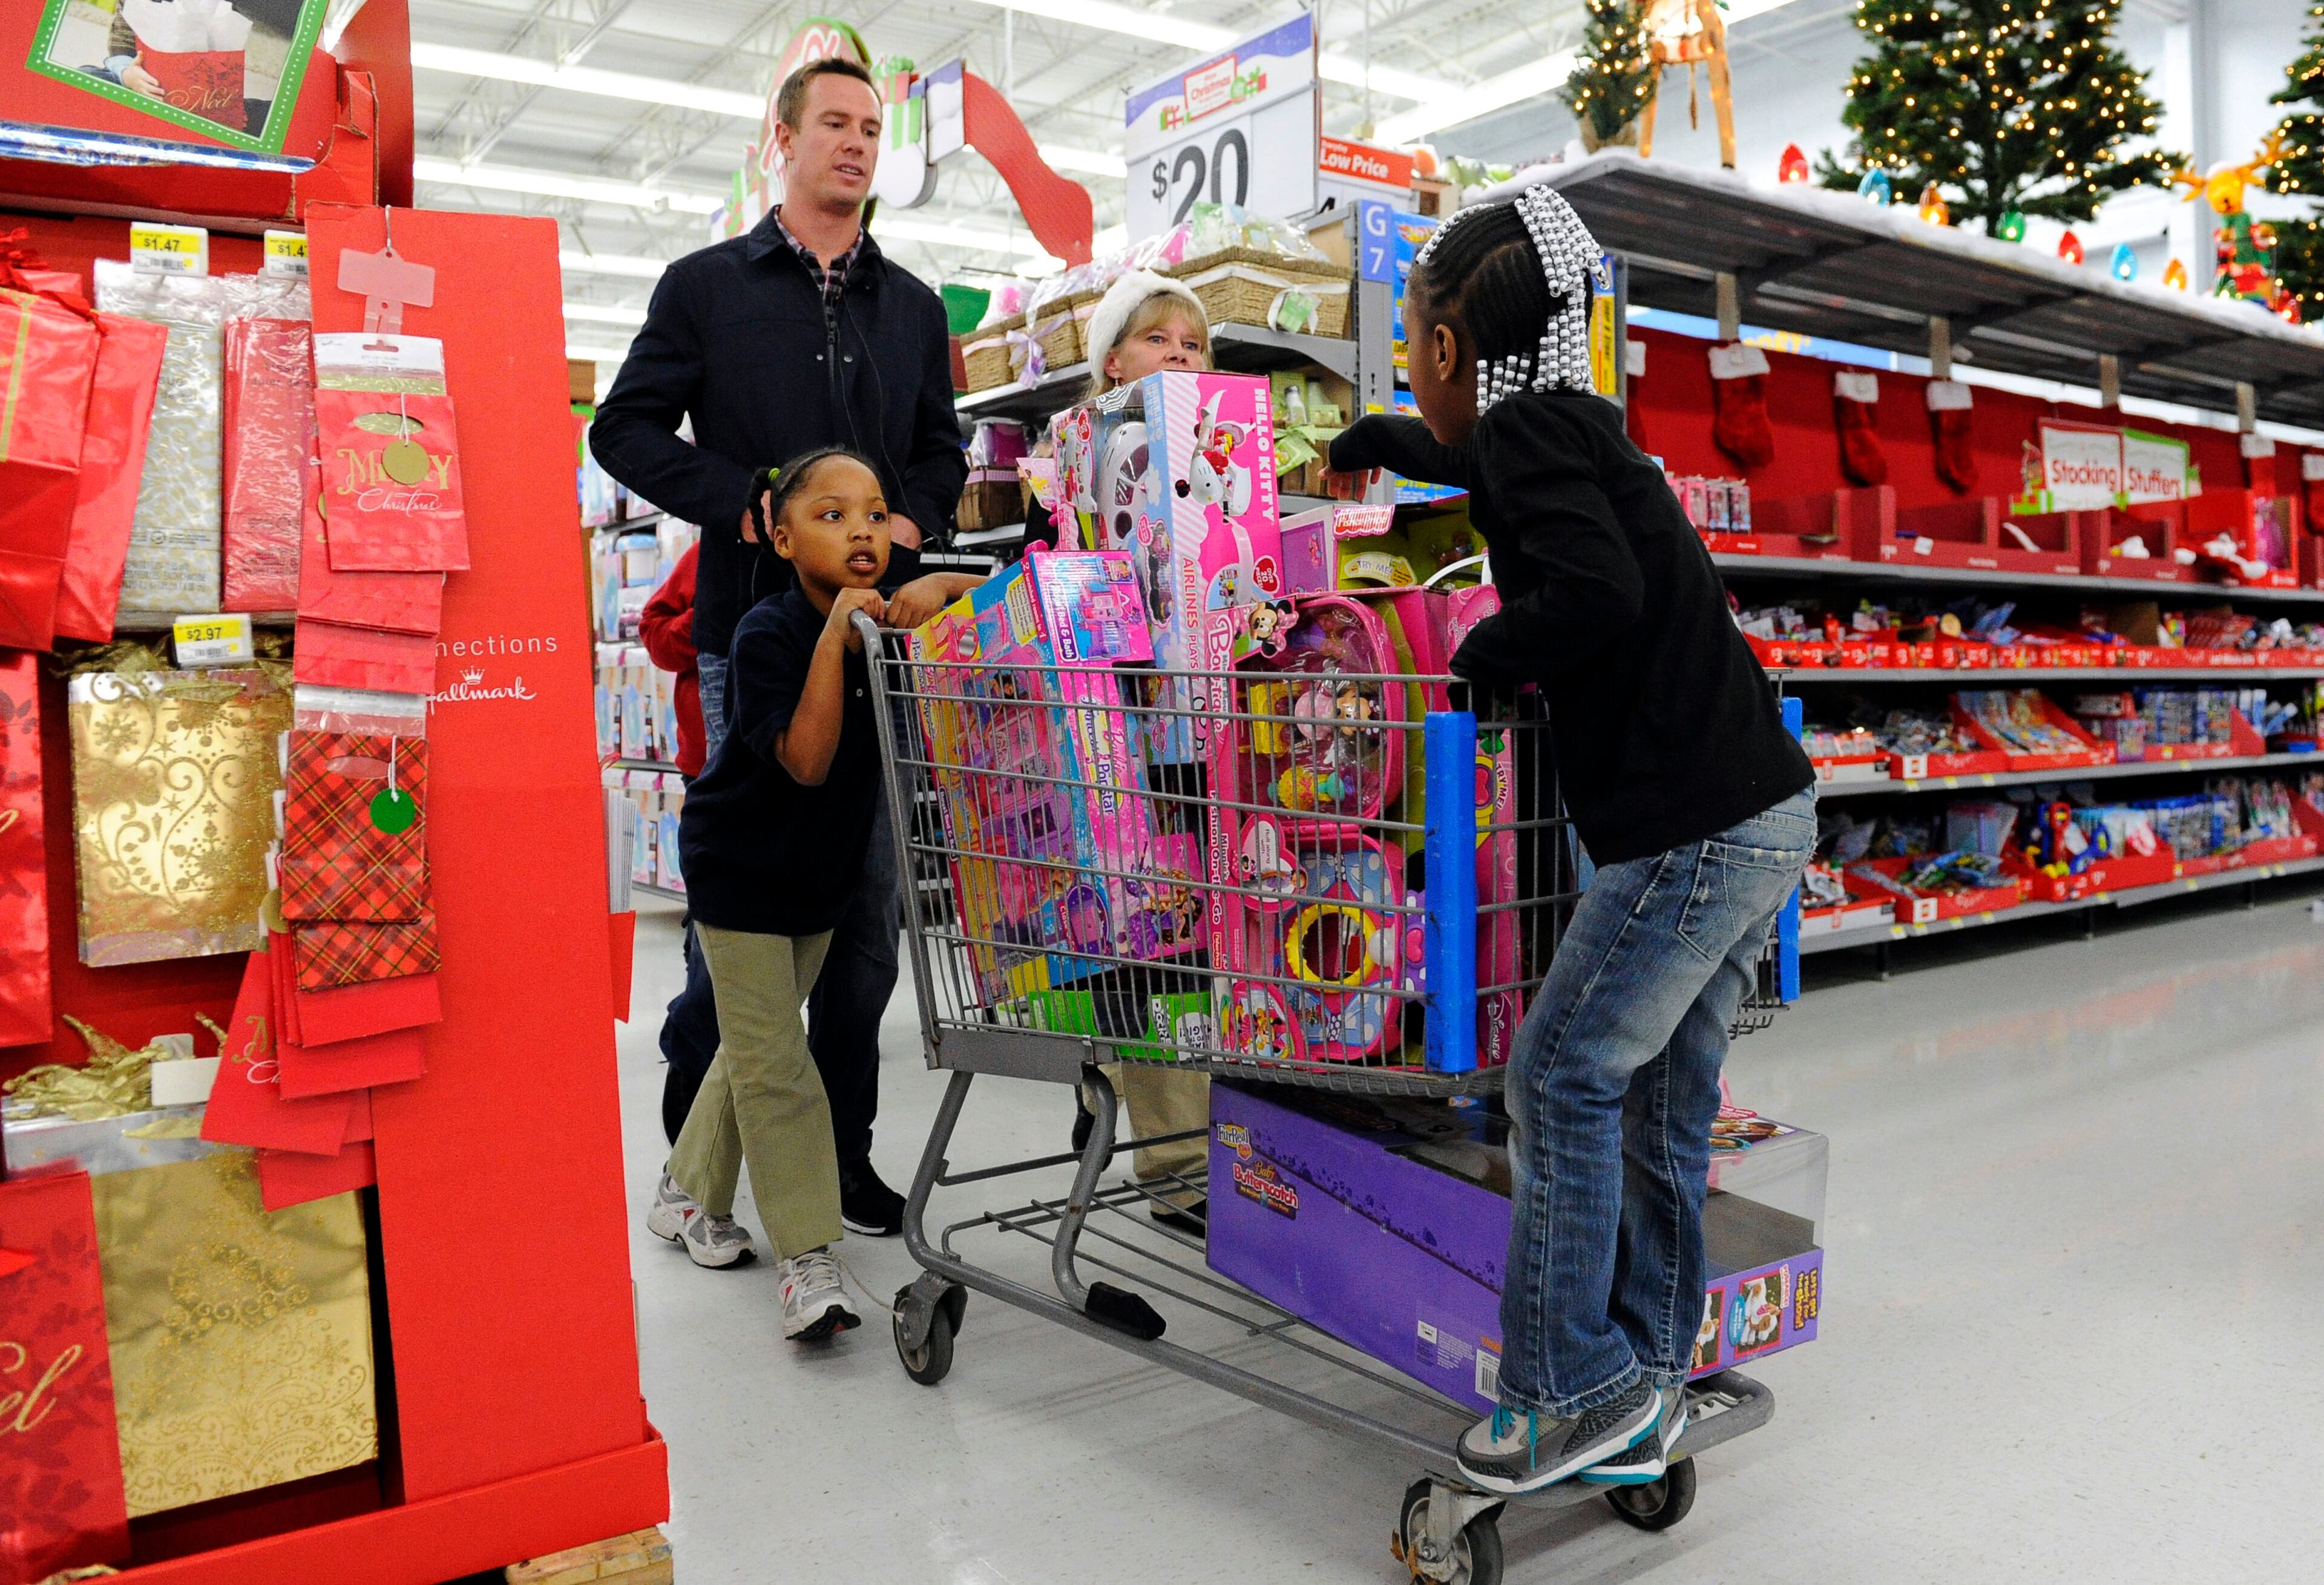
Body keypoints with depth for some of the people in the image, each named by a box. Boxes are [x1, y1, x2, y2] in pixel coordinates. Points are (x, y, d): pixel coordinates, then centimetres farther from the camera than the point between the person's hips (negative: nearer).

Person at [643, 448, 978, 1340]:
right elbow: (807, 758, -33)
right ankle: (808, 1257, 0)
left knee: (756, 1047, 18)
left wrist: (929, 596, -21)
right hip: (739, 866, -6)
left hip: (823, 871, 7)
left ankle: (686, 1196, 36)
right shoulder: (769, 635, -23)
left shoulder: (887, 619, -5)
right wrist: (837, 634, -38)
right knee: (772, 1061, -6)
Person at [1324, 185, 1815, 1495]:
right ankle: (1647, 1397, 23)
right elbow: (1465, 455, 43)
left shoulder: (1527, 430, -10)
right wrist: (1362, 446, 59)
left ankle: (1575, 1391, 8)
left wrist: (1478, 657, -10)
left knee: (1564, 1075, -2)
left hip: (1696, 828, -10)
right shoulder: (1563, 426, 19)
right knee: (1664, 1095, 13)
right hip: (1760, 809, 10)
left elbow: (1596, 594, -27)